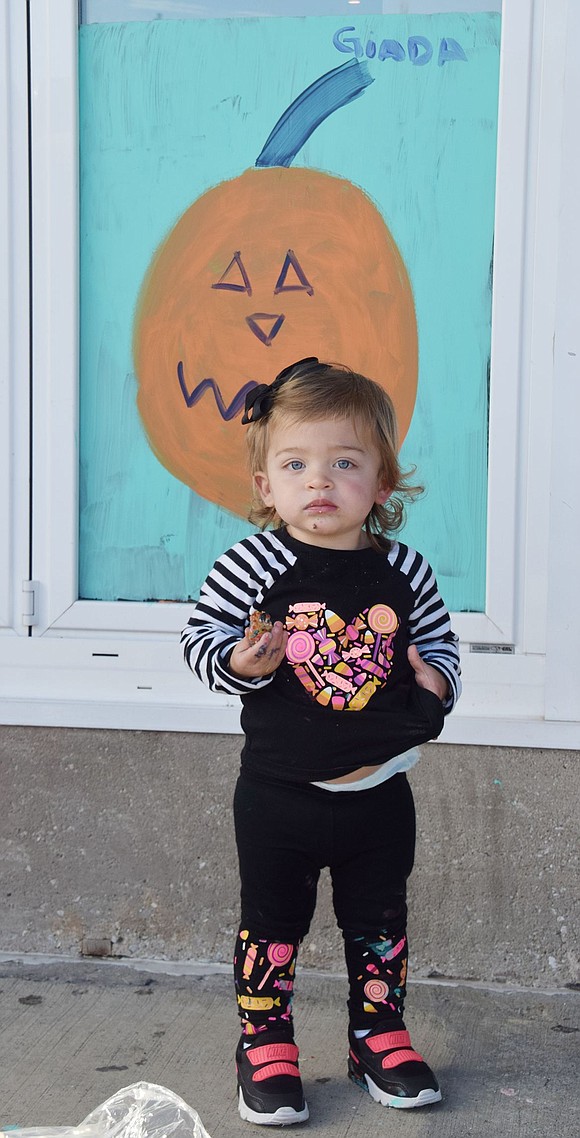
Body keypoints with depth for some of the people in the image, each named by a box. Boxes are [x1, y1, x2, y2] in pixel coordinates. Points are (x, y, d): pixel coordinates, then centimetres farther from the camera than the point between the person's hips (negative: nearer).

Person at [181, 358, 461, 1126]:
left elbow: (437, 638, 10)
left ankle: (380, 1035, 36)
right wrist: (238, 662, -27)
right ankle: (266, 1046, 28)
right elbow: (201, 636, -8)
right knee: (272, 923, 11)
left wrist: (436, 678, -10)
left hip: (380, 792, 3)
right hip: (281, 794, -2)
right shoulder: (256, 564, -13)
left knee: (378, 924, 18)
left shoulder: (403, 570, -4)